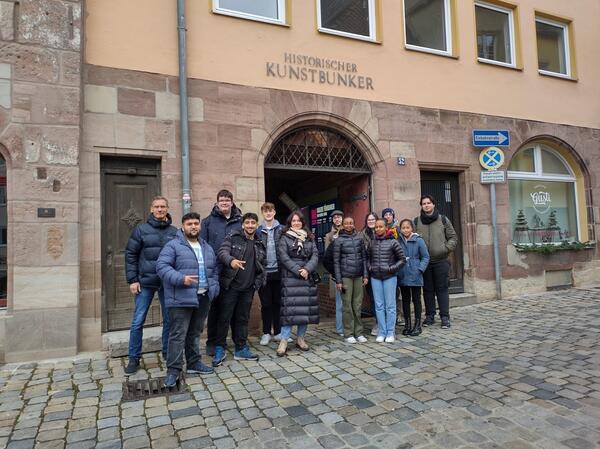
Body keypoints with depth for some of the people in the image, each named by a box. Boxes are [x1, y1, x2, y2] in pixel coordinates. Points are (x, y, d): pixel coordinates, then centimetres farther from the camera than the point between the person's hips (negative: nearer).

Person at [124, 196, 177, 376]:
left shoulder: (175, 232, 4)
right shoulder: (141, 230, 0)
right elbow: (130, 255, 0)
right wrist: (132, 280, -5)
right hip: (145, 282, -1)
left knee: (169, 320, 9)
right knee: (138, 321, 2)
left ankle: (168, 353, 26)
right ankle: (134, 359, 16)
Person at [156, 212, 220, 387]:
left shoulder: (207, 248, 15)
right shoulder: (173, 245, -7)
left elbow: (215, 269, 21)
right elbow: (161, 266, -15)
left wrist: (214, 288, 8)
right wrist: (181, 279, -26)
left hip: (203, 298, 6)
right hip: (181, 299, -6)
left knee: (195, 333, 17)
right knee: (178, 334, -3)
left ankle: (194, 363, 29)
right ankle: (173, 370, 7)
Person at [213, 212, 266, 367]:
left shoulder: (260, 244, 12)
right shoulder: (232, 238, -3)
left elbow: (262, 265, 20)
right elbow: (222, 252, -19)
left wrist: (259, 281, 8)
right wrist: (231, 260, -39)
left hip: (248, 288, 4)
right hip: (230, 286, -4)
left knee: (243, 319, 12)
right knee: (224, 318, 2)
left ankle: (241, 349, 24)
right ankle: (219, 350, 15)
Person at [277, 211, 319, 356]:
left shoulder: (309, 238, 13)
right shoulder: (285, 238, 3)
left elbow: (315, 255, 4)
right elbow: (283, 257, -7)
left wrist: (307, 269, -13)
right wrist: (298, 271, -15)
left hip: (307, 278, 4)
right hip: (290, 277, -4)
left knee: (305, 307, 5)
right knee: (289, 308, -9)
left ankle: (301, 338, 17)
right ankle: (284, 340, -4)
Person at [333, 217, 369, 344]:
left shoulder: (359, 239, 10)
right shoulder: (339, 240, 0)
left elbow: (364, 257, 12)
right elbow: (336, 261, -2)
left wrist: (365, 275, 5)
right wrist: (338, 280, -6)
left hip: (358, 276, 3)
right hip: (346, 276, -3)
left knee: (358, 305, 6)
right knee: (347, 306, 0)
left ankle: (359, 332, 15)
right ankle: (348, 334, 9)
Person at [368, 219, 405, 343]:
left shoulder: (393, 242, -2)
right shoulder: (372, 243, 8)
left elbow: (402, 259, 0)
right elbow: (369, 258, 20)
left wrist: (392, 268, -11)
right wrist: (370, 267, 2)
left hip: (389, 277, -3)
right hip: (375, 277, 3)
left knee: (390, 305, 1)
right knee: (379, 305, 6)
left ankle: (390, 333, 9)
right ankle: (382, 332, 13)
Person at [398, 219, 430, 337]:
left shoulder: (418, 240, -6)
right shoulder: (398, 241, -1)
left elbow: (426, 257, -3)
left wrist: (420, 269, -10)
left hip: (415, 276, -2)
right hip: (402, 276, 2)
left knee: (416, 300, 8)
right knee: (405, 301, 12)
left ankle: (417, 325, 19)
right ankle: (407, 325, 24)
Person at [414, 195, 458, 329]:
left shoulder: (443, 219, 4)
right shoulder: (416, 221, 4)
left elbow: (453, 238, 6)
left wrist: (445, 248, -9)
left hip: (441, 261, -1)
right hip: (424, 261, 1)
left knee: (442, 289, 2)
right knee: (428, 290, 9)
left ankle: (445, 317, 10)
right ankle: (430, 316, 19)